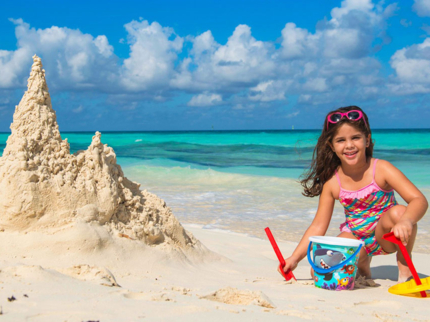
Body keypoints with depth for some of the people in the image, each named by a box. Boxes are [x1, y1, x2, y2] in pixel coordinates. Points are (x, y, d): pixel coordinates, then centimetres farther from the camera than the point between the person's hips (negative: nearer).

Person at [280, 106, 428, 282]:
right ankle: (362, 261, 13)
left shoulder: (381, 169, -17)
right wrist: (295, 258, -14)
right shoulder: (332, 183, -10)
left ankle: (405, 268, -9)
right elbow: (318, 226, -5)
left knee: (399, 212, -35)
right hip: (354, 238, 3)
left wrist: (406, 221, -48)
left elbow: (419, 200, -26)